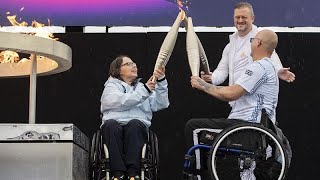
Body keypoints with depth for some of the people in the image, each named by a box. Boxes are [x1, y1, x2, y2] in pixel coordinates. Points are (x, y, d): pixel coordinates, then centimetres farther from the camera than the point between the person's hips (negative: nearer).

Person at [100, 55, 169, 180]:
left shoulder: (141, 86, 27)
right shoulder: (111, 86, 17)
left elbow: (161, 104, 12)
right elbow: (121, 102, -5)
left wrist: (161, 82, -1)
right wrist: (144, 90, -9)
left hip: (138, 125, 1)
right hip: (115, 124, -1)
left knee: (134, 124, -34)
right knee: (110, 124, -36)